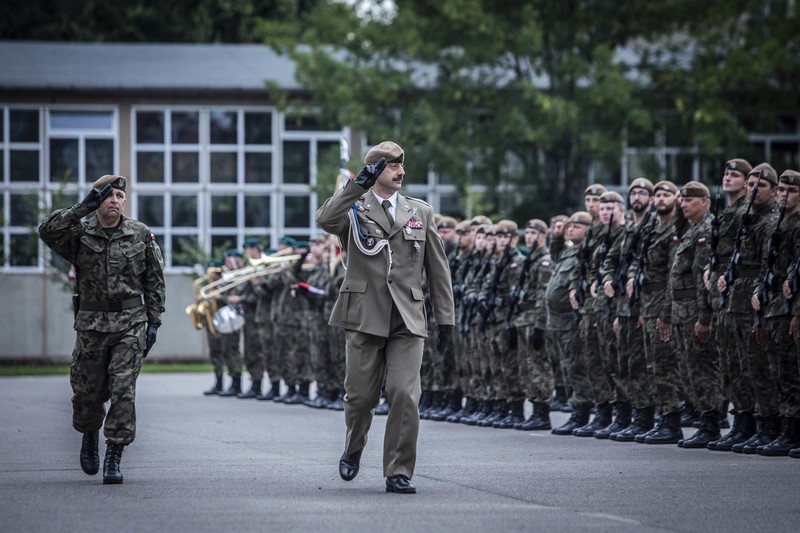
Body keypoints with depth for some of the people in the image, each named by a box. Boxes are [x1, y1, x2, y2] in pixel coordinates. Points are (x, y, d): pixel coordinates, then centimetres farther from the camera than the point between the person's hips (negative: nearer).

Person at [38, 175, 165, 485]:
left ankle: (114, 457, -6)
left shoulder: (141, 235, 3)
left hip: (130, 323, -1)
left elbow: (155, 281, 8)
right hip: (91, 323, 1)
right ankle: (90, 436, 39)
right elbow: (47, 231, -20)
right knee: (87, 392, 9)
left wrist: (154, 322, 1)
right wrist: (82, 208, -24)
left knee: (123, 390, -10)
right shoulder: (80, 234, 0)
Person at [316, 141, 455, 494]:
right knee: (360, 395, 4)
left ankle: (398, 473, -3)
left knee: (405, 396, -10)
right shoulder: (353, 210, 6)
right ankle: (353, 450, 33)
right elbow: (324, 220, -18)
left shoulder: (420, 212, 14)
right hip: (364, 316, -1)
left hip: (407, 319, 1)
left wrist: (445, 317, 9)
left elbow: (438, 268, 14)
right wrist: (359, 185, -19)